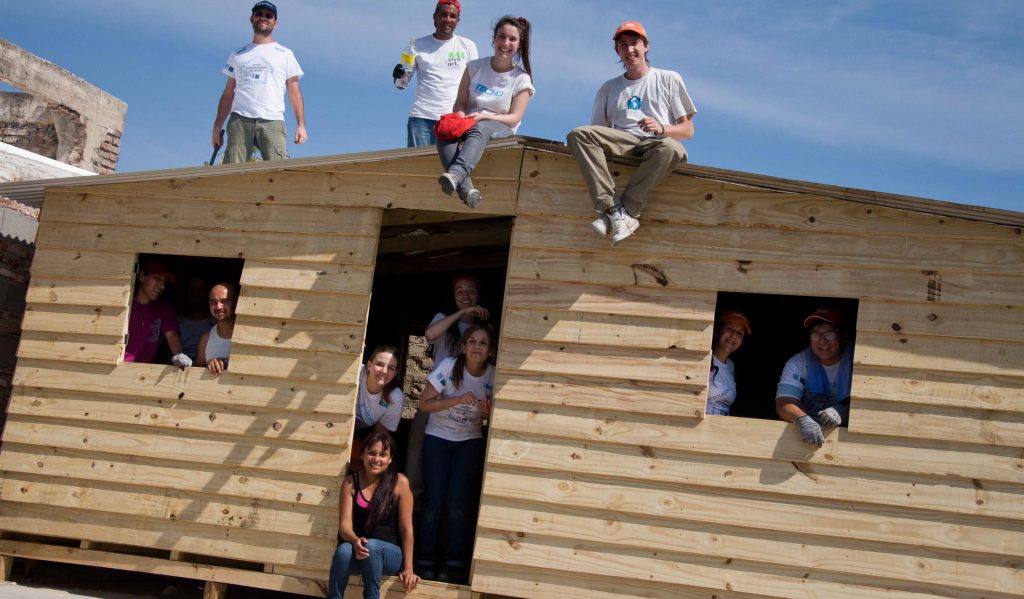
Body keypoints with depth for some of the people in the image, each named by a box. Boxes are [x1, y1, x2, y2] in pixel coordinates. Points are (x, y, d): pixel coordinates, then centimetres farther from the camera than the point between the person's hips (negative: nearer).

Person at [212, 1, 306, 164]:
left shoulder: (285, 54, 16)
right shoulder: (237, 54, 22)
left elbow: (294, 92, 10)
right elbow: (228, 94, 20)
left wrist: (301, 125, -2)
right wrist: (217, 126, 11)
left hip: (272, 121, -2)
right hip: (239, 120, 2)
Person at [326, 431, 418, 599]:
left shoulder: (400, 483, -7)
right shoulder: (351, 482, 0)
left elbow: (406, 529, -6)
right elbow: (345, 524, -7)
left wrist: (408, 568, -8)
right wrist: (356, 541, -30)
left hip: (391, 554, -1)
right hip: (358, 552, 1)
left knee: (372, 546, -35)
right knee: (344, 550, -33)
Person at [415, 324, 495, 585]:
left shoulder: (493, 374, -9)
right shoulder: (449, 366, -17)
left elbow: (492, 414, 7)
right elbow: (424, 403, -15)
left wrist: (487, 411, -17)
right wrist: (458, 400, -27)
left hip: (470, 441, 1)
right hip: (437, 438, -1)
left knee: (459, 502, -10)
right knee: (434, 501, -10)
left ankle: (455, 565, 0)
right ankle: (425, 562, 3)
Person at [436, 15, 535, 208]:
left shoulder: (521, 79, 3)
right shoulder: (475, 67, 10)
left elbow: (514, 118, -5)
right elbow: (460, 102, 8)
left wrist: (482, 116, -21)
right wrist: (460, 119, -17)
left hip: (501, 128, -3)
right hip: (469, 125, 3)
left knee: (480, 129, -40)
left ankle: (455, 174, -66)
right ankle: (466, 188, -52)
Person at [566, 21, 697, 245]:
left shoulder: (669, 79, 17)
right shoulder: (609, 88, 26)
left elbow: (687, 130, 10)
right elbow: (597, 131, 18)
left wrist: (661, 129, -12)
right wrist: (590, 140, -7)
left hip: (656, 144, -2)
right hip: (621, 142, 2)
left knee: (671, 148, -40)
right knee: (578, 133, -28)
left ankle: (627, 212, -38)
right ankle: (613, 208, -40)